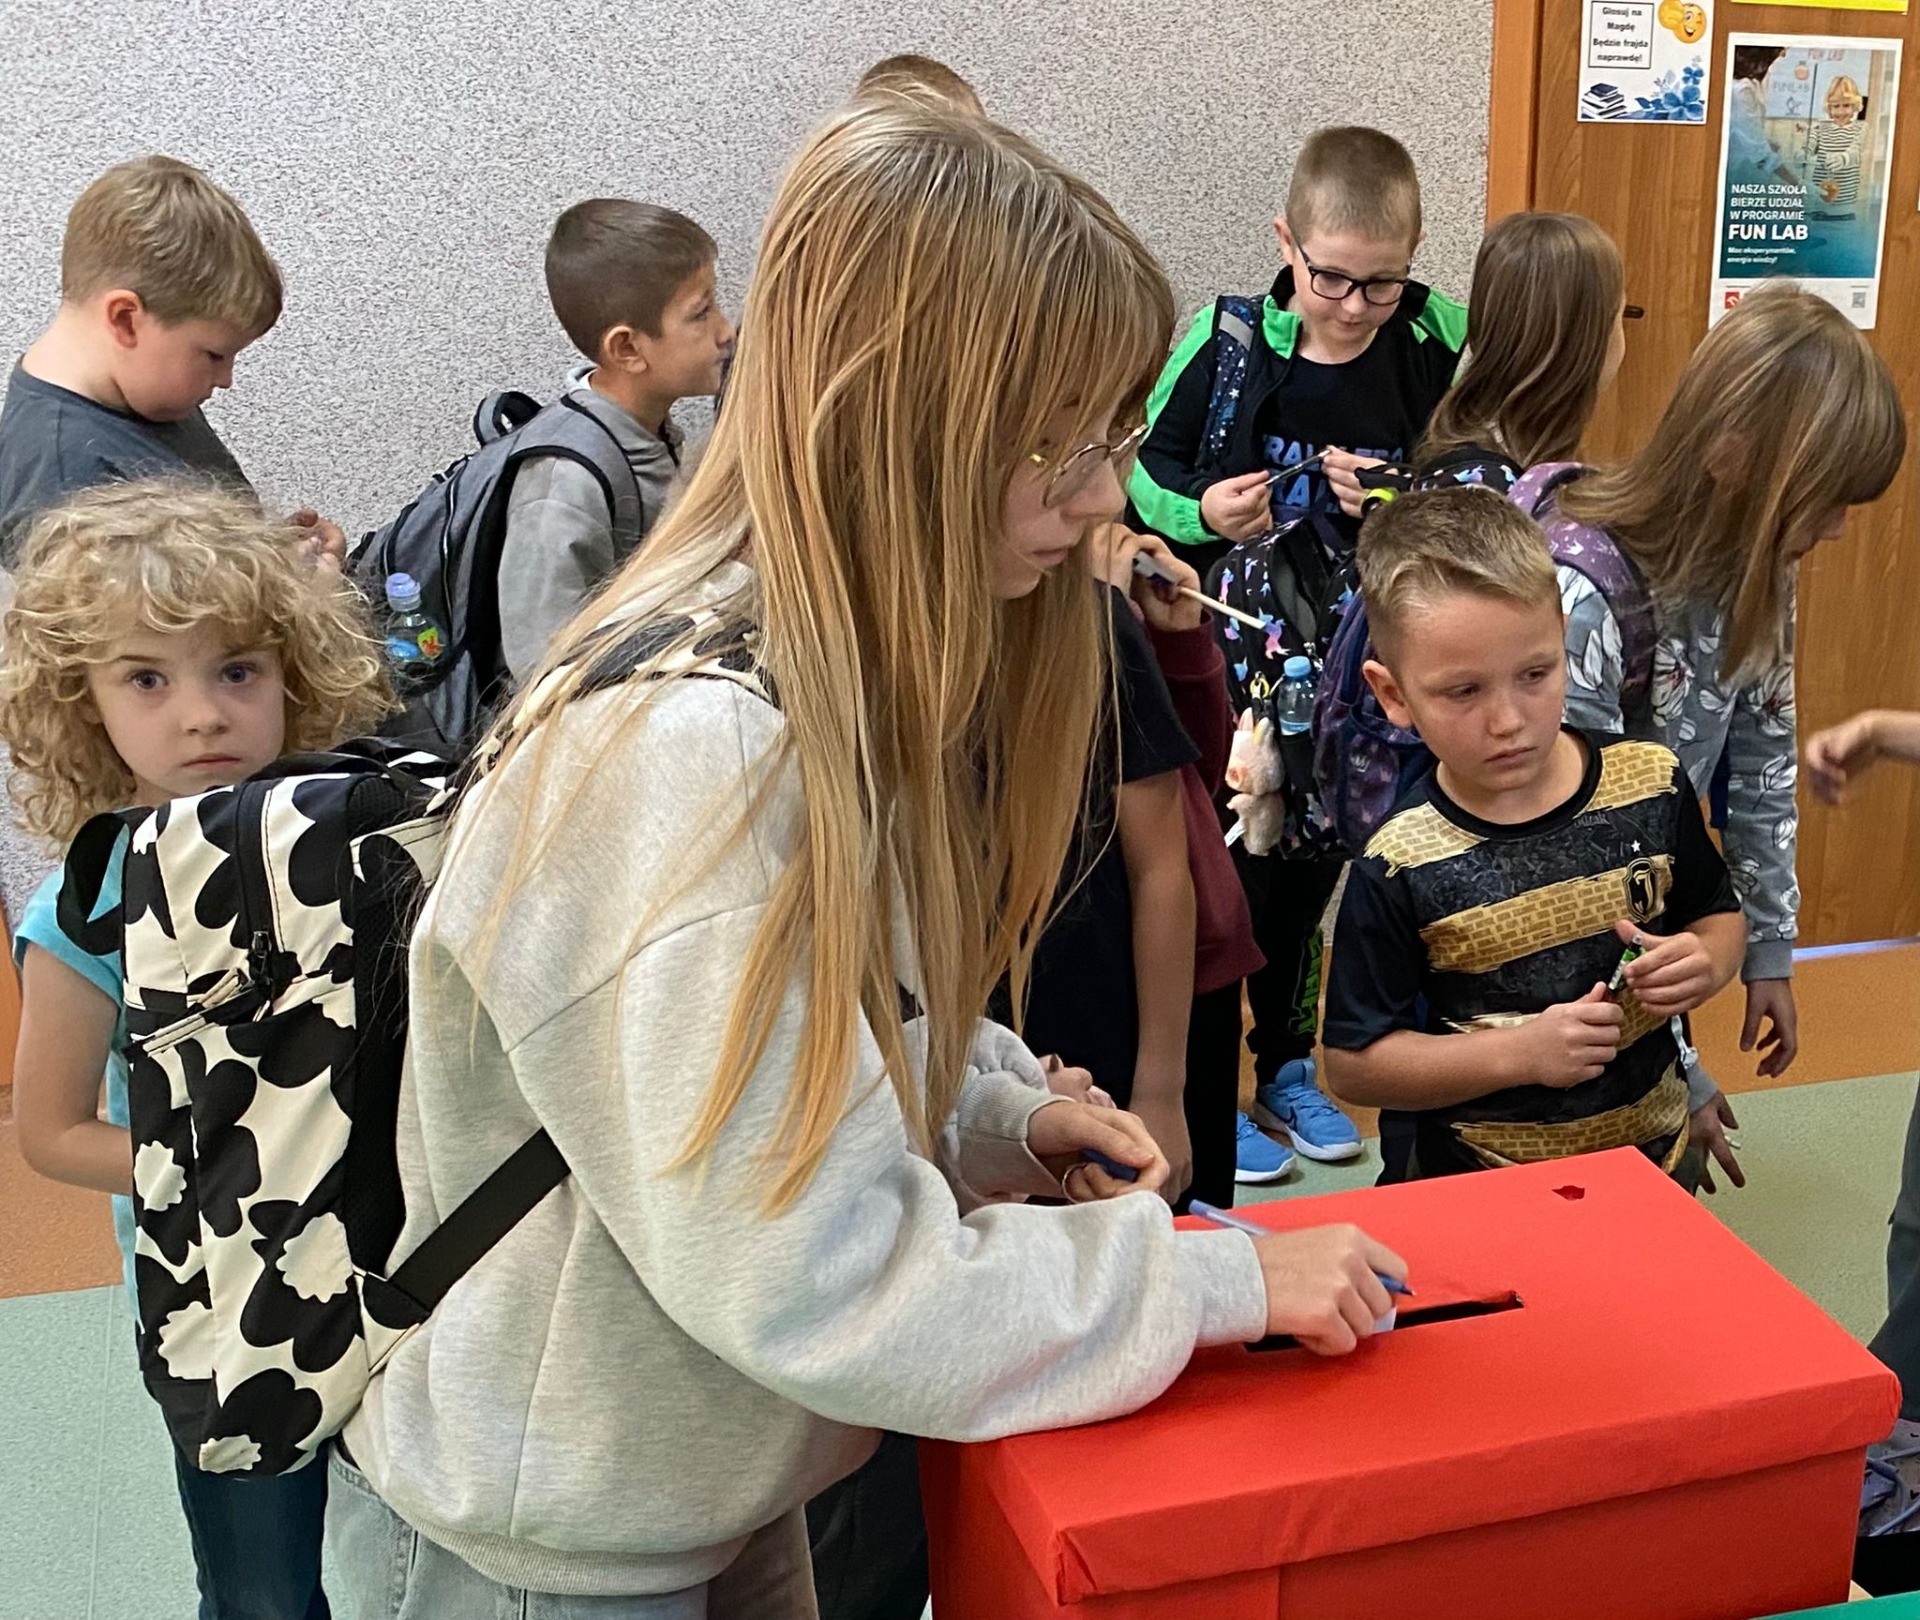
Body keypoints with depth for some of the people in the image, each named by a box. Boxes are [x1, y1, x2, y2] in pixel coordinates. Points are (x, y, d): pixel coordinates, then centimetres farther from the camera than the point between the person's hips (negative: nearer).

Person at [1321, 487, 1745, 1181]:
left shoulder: (1652, 783, -11)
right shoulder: (1401, 868, -22)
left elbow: (1717, 914, 7)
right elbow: (1351, 1065, -16)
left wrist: (1705, 963, -15)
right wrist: (1520, 1052, -24)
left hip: (1654, 1153, 4)